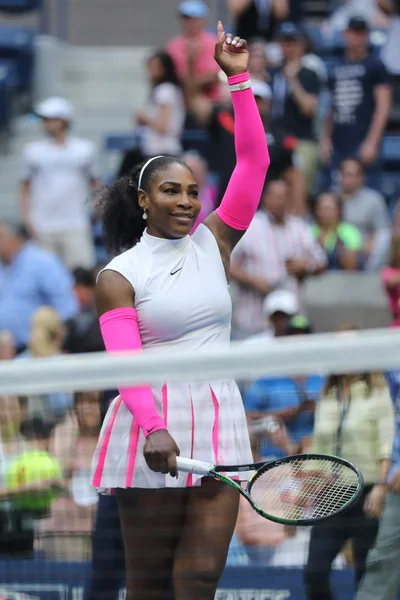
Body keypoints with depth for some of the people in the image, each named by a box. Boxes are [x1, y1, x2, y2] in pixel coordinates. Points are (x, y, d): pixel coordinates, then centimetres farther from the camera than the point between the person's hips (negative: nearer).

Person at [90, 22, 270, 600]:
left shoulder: (213, 242, 10)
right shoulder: (119, 276, 0)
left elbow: (254, 162, 4)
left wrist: (239, 81, -3)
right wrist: (154, 427, -27)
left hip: (220, 421, 3)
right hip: (150, 429, -3)